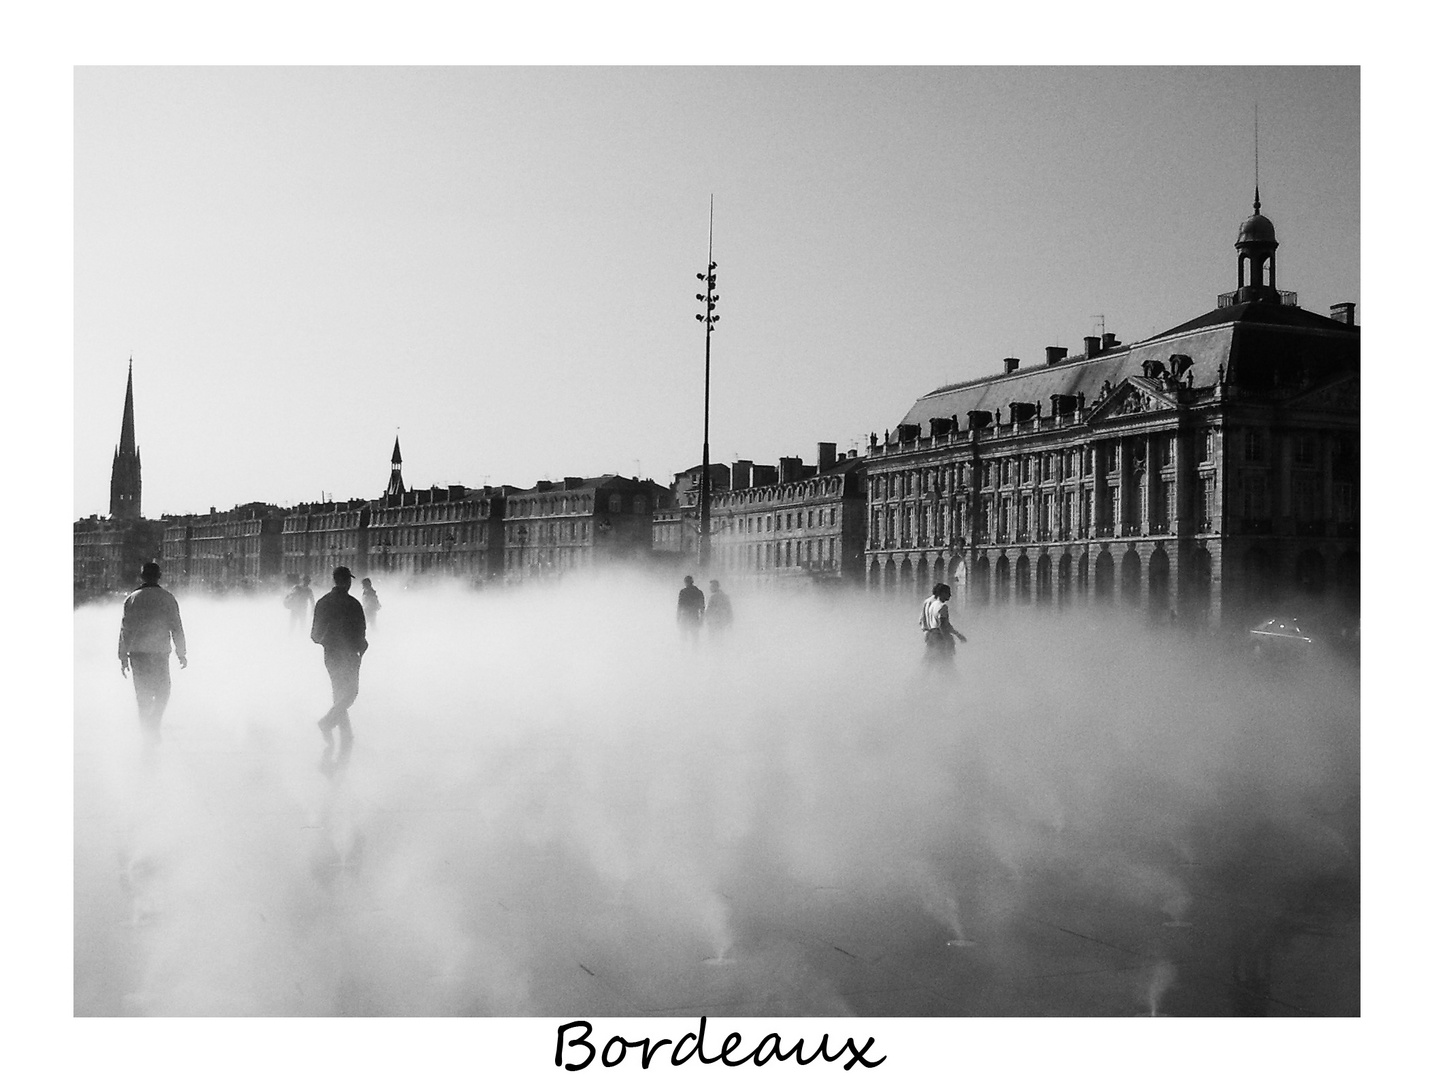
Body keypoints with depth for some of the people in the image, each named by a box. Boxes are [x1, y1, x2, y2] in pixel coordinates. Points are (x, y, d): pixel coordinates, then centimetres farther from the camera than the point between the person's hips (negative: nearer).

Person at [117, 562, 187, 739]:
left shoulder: (131, 599, 4)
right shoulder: (167, 598, -1)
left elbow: (124, 630, 4)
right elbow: (176, 628, -2)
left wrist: (123, 657, 9)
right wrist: (182, 653, 5)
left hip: (137, 652, 2)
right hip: (160, 652, -2)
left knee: (143, 695, 14)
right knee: (162, 692, 11)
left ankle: (146, 730, 12)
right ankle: (153, 727, -7)